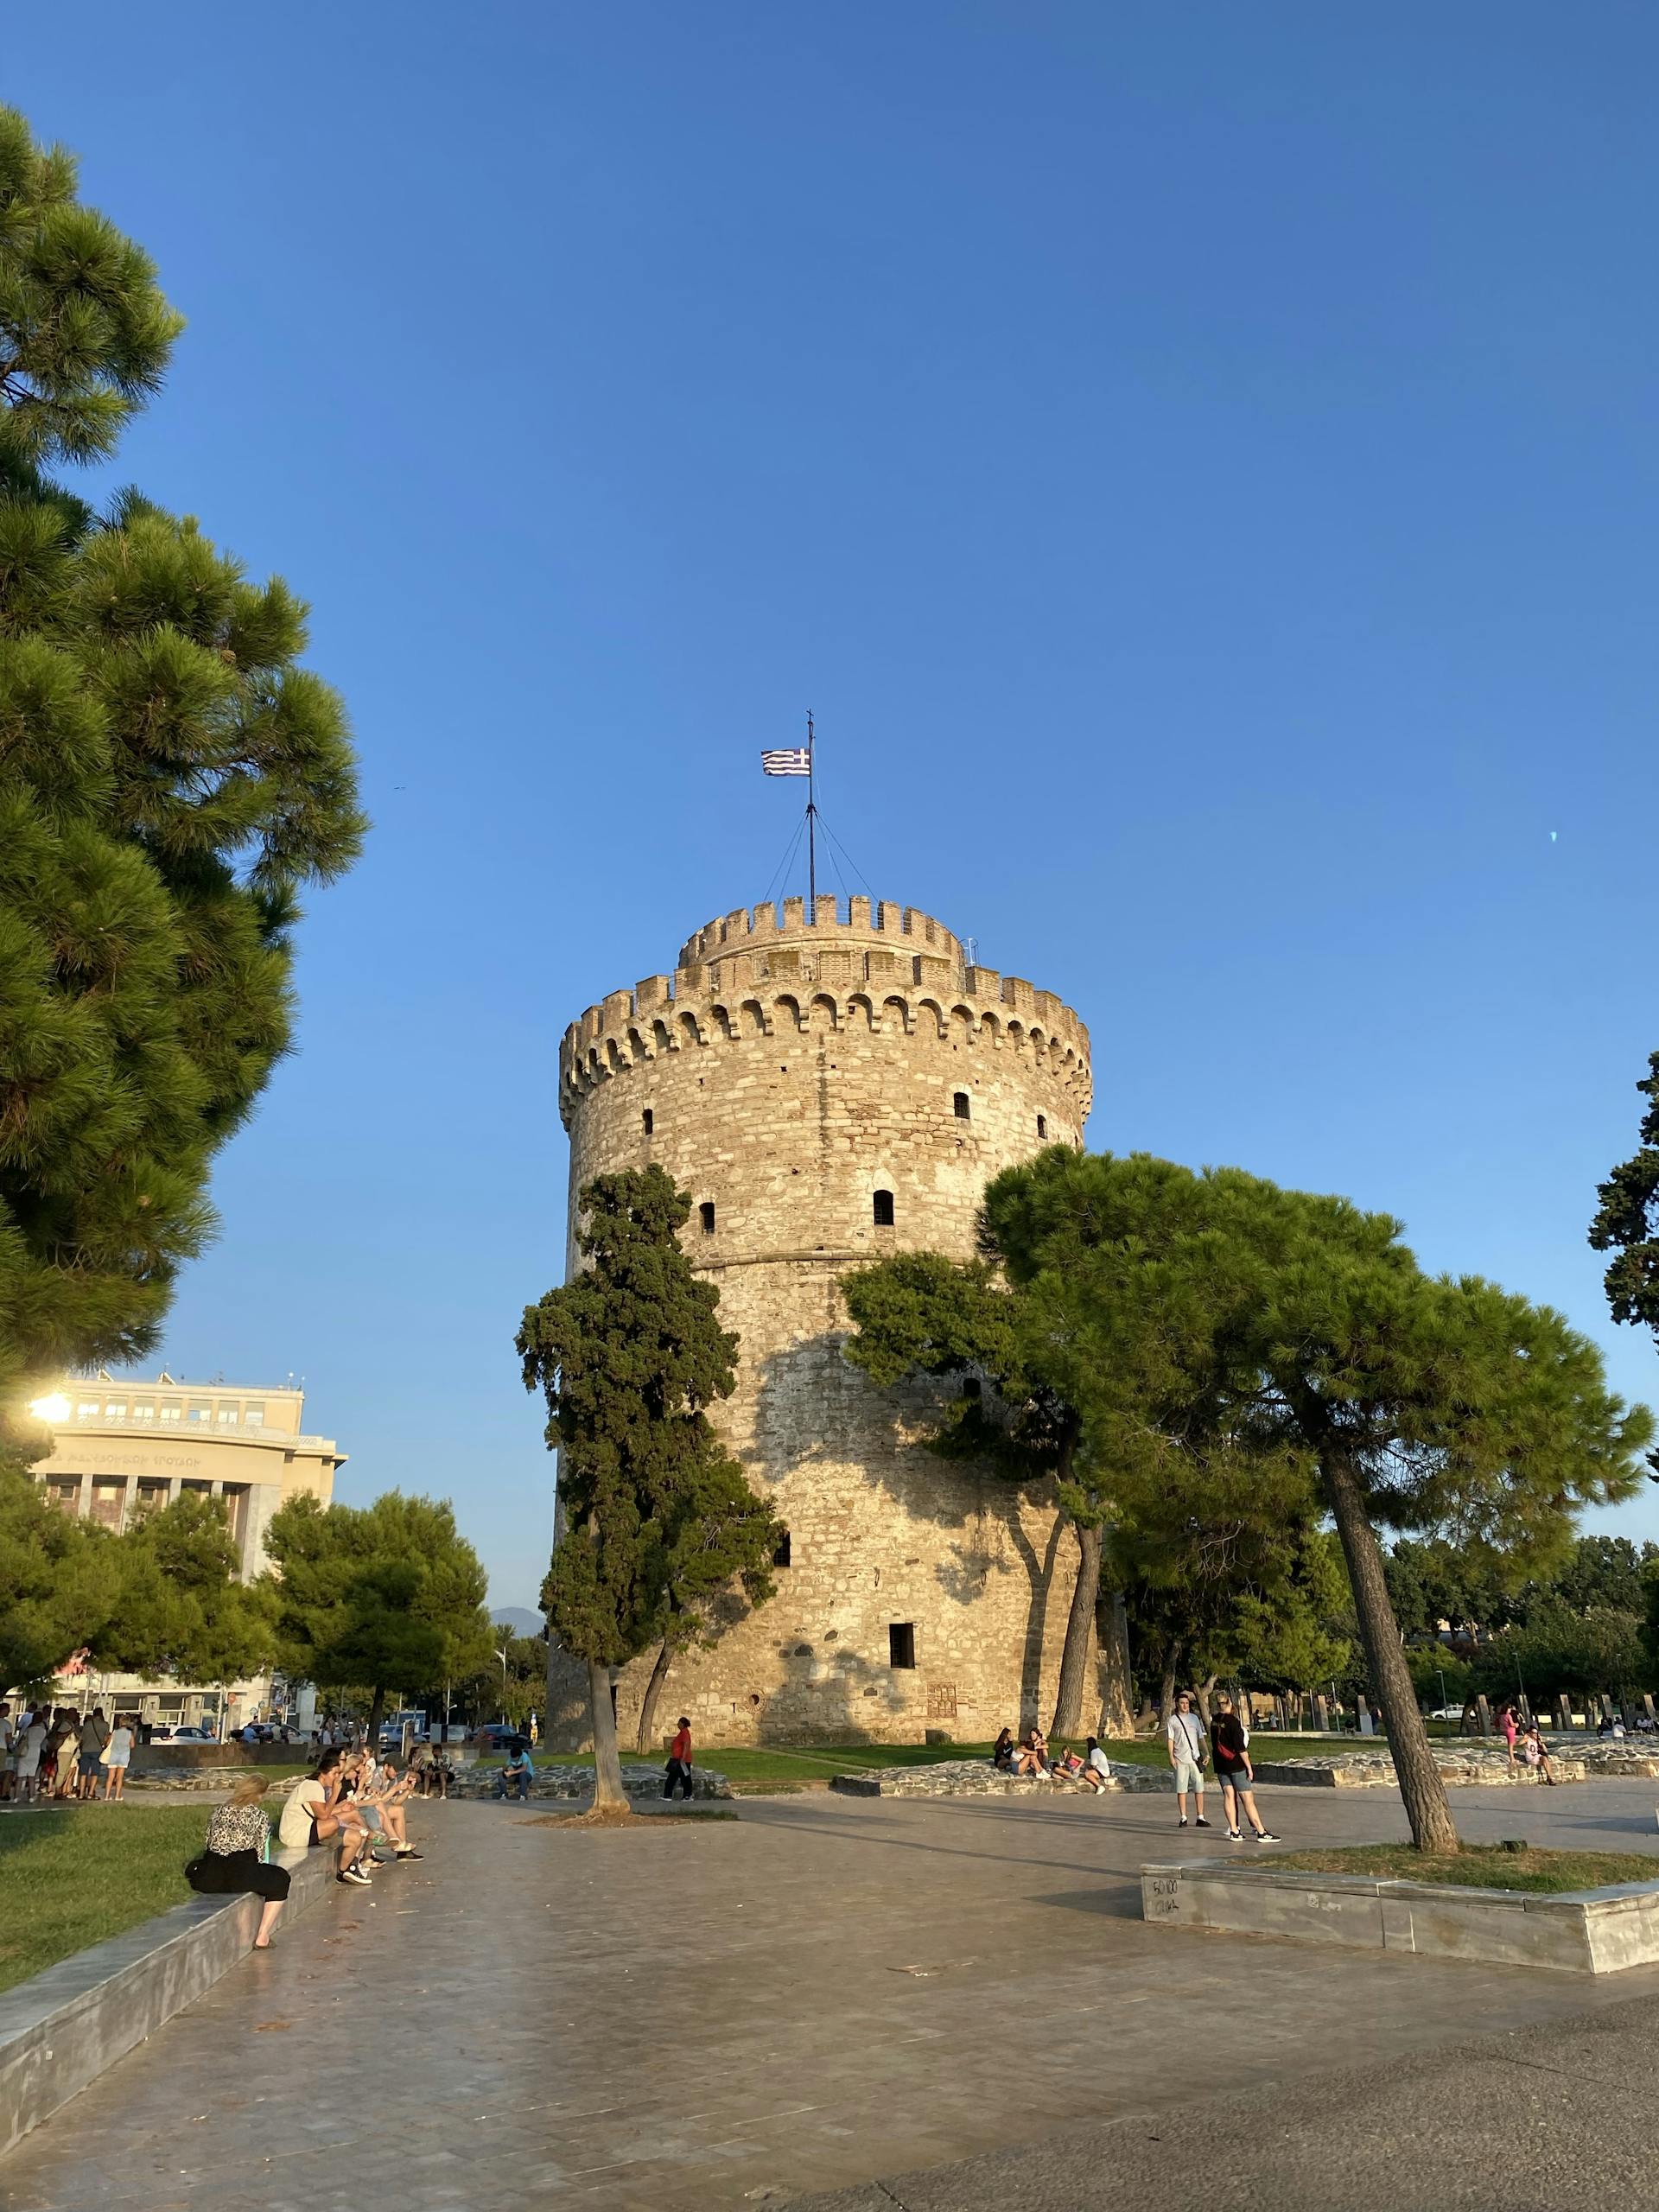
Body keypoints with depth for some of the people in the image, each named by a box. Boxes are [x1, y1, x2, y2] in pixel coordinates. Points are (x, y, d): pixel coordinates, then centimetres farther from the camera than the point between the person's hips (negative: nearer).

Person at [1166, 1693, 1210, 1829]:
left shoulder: (1194, 1718, 12)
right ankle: (1183, 1818, 7)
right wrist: (1171, 1756, -7)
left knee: (1199, 1788, 1)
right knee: (1181, 1789, 0)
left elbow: (1200, 1737, 15)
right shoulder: (1173, 1720, 3)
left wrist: (1205, 1753, 6)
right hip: (1180, 1759, -2)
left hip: (1195, 1758, 2)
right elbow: (1170, 1739, 1)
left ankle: (1200, 1817, 7)